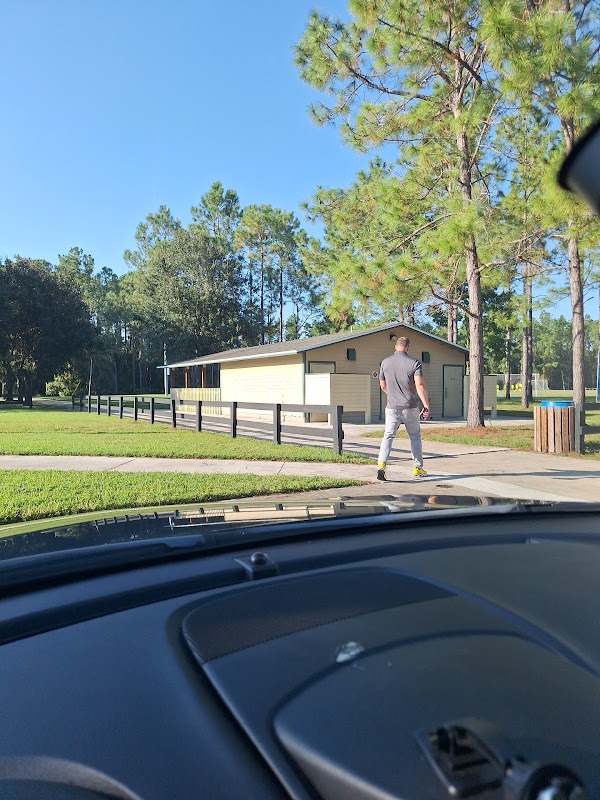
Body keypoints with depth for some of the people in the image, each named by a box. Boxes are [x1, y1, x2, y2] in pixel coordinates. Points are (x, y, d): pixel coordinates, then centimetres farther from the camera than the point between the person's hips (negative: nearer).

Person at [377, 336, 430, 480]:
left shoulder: (385, 362, 3)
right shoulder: (414, 363, -6)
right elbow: (420, 385, -16)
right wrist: (426, 406, -15)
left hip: (392, 407, 1)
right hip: (410, 407, -1)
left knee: (388, 436, 3)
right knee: (415, 436, 16)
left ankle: (381, 464, -17)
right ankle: (418, 468, 24)